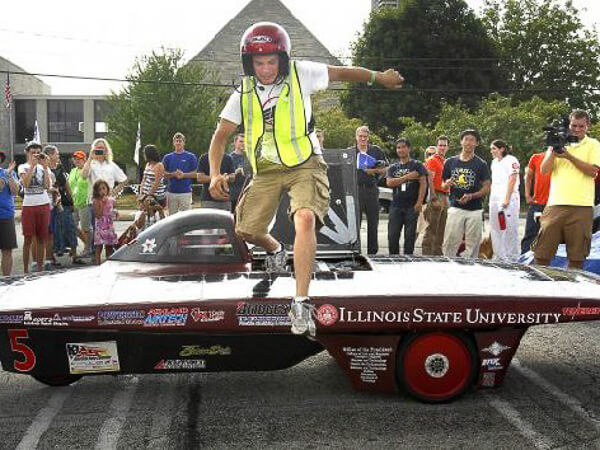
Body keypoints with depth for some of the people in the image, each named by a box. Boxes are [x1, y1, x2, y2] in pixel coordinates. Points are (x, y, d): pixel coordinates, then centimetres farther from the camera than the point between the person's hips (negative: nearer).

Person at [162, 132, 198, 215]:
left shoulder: (191, 157, 4)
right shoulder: (168, 157, 11)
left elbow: (195, 174, 0)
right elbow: (163, 173, 7)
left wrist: (183, 175, -14)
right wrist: (173, 174, -10)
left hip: (186, 192, -2)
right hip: (171, 192, 3)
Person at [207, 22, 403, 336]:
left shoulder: (301, 74, -7)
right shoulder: (243, 94, 0)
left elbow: (341, 73, 8)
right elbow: (221, 136, 4)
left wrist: (379, 77, 17)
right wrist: (215, 174, -11)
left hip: (304, 165, -3)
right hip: (266, 171, 4)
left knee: (305, 219, -29)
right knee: (246, 230, 1)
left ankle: (301, 304, -30)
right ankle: (275, 249, 41)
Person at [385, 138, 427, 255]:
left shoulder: (417, 165, 6)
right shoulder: (392, 167, 15)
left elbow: (423, 184, -2)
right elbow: (389, 182, -3)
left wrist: (419, 202, -13)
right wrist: (407, 177, -9)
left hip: (412, 206, -3)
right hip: (396, 206, 3)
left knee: (410, 236, -1)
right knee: (392, 236, 0)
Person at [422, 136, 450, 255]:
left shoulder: (446, 162, 20)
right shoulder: (432, 160, -5)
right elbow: (429, 181, -14)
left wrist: (449, 198, 19)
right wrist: (434, 199, -21)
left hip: (445, 197, 8)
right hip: (436, 196, -8)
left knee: (441, 229, 11)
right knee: (431, 228, -9)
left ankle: (438, 252, 18)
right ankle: (426, 252, -7)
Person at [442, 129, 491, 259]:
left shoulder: (481, 164, 3)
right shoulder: (451, 162, 10)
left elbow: (487, 188, 1)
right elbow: (444, 185, 17)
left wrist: (471, 196, -15)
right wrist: (447, 184, -8)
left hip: (475, 210, -1)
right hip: (455, 208, 1)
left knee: (472, 245, 1)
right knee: (449, 243, -5)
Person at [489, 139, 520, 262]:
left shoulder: (511, 161, -5)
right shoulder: (494, 162, 19)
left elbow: (512, 181, -12)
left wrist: (507, 199, -18)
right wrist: (491, 199, 14)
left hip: (508, 199, -8)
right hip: (494, 199, 8)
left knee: (509, 229, -8)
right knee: (495, 229, 9)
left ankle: (511, 258, -4)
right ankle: (499, 257, 16)